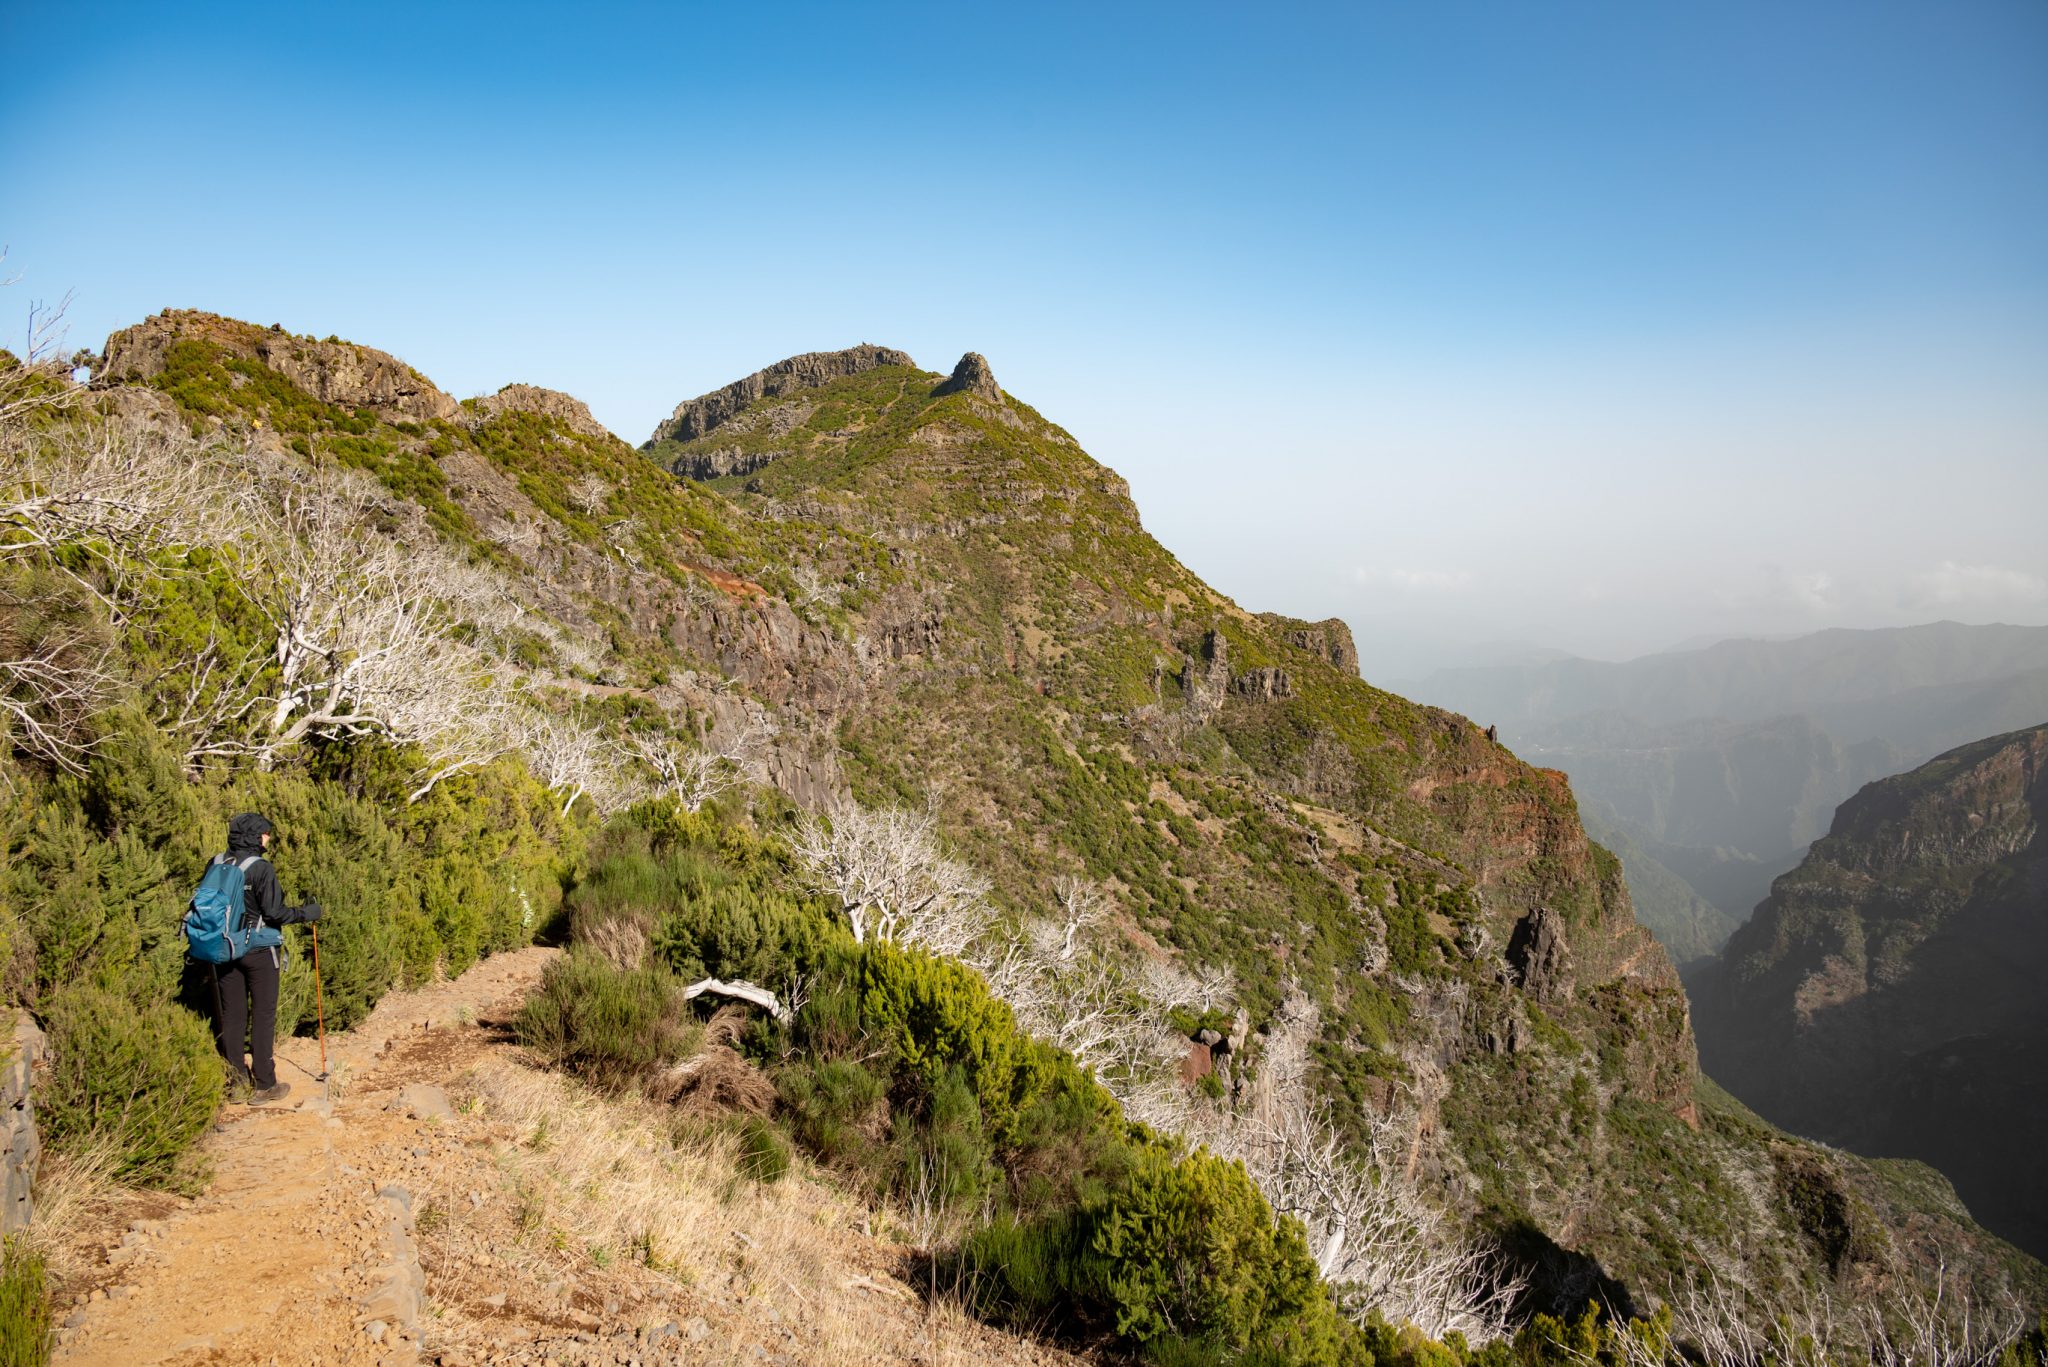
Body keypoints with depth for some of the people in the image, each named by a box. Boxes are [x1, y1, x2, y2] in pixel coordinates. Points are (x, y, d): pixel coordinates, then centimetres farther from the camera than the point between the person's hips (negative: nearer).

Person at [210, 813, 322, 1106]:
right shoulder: (261, 869, -16)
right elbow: (274, 912, -18)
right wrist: (306, 913, -4)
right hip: (258, 950, -6)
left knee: (231, 1015, 13)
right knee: (263, 1015, 3)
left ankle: (235, 1081, 20)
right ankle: (264, 1085, 7)